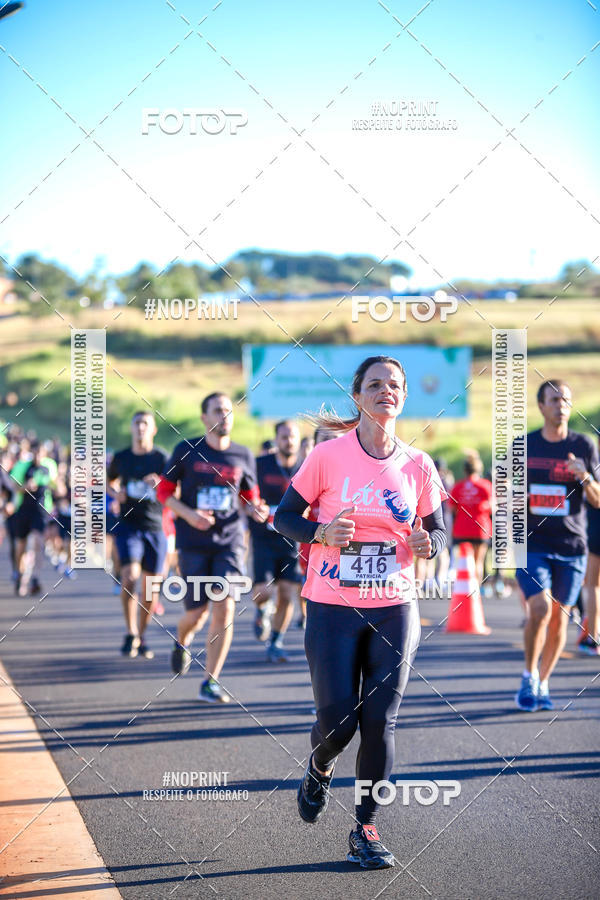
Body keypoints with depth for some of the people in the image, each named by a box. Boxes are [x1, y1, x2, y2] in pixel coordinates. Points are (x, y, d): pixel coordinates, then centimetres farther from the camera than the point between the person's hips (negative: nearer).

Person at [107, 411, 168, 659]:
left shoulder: (162, 458, -1)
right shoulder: (121, 458, 6)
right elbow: (108, 481, 24)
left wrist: (160, 484, -29)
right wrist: (115, 494, 2)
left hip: (155, 527, 0)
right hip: (128, 525, 0)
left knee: (150, 587, 4)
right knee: (130, 576, -19)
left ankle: (141, 637, 22)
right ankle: (130, 633, -5)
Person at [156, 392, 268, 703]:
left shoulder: (242, 456, 6)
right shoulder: (186, 451, 0)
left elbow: (249, 497, 17)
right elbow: (164, 491, 4)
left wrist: (256, 510, -6)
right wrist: (188, 514, -13)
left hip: (229, 541, 1)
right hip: (193, 543, -1)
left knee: (224, 608, -12)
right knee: (197, 611, 0)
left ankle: (210, 682, -2)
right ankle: (181, 642, 39)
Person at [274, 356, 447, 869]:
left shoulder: (418, 466, 1)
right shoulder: (328, 456, -6)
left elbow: (438, 530, 11)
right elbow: (285, 516, 2)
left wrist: (427, 545, -12)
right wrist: (321, 533, -18)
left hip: (395, 610, 2)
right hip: (333, 610, -2)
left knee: (379, 723, -2)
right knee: (338, 720, -3)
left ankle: (366, 829, 12)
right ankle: (320, 769, 33)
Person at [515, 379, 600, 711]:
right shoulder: (523, 446, 4)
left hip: (571, 547, 1)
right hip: (532, 544, -1)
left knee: (559, 617, 6)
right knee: (540, 608, -17)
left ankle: (542, 683, 23)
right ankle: (529, 676, 3)